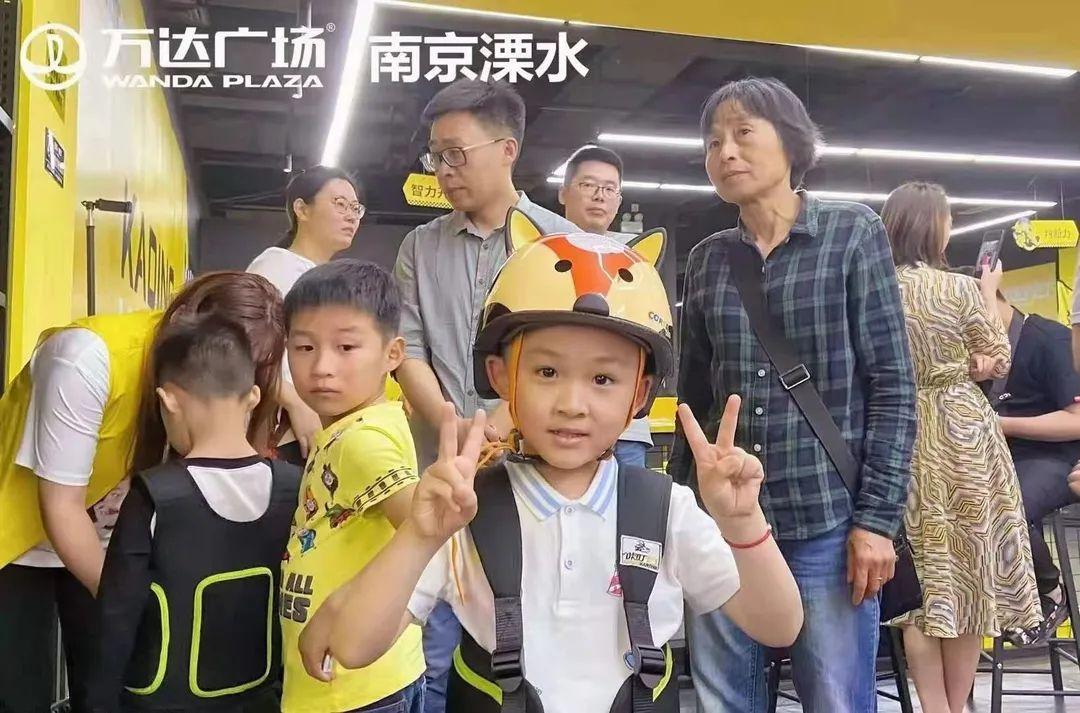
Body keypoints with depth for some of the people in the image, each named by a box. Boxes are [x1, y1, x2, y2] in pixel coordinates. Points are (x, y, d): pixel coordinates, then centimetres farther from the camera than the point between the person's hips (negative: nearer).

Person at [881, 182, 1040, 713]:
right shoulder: (962, 289, -10)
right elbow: (999, 364, 2)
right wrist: (990, 298, 12)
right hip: (962, 435, -3)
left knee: (920, 573, 10)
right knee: (968, 571, 10)